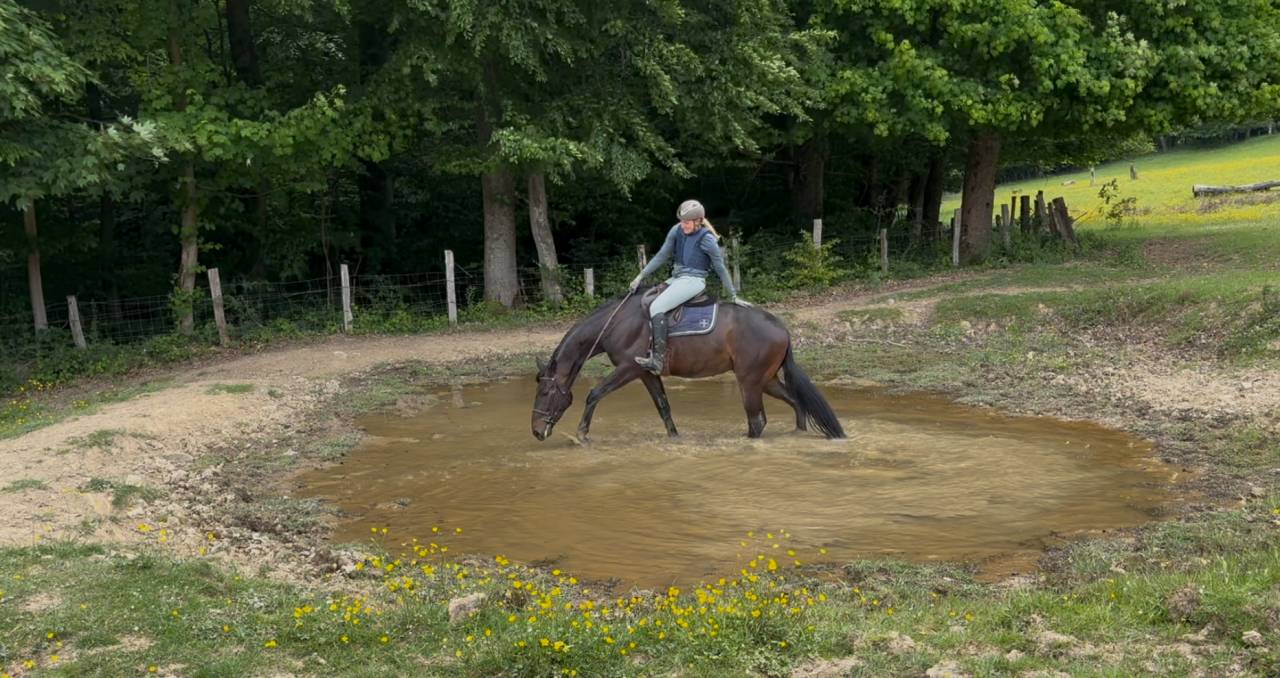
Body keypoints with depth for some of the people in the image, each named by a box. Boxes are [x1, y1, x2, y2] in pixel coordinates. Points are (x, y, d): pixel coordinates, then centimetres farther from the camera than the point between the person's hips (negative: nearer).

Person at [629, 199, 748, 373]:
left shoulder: (707, 239, -12)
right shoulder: (677, 231, 5)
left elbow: (721, 269, -5)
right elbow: (661, 256, 11)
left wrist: (734, 296, 0)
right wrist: (640, 277, 7)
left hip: (693, 281, -8)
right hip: (677, 278, 9)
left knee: (656, 308, -24)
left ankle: (658, 360, -31)